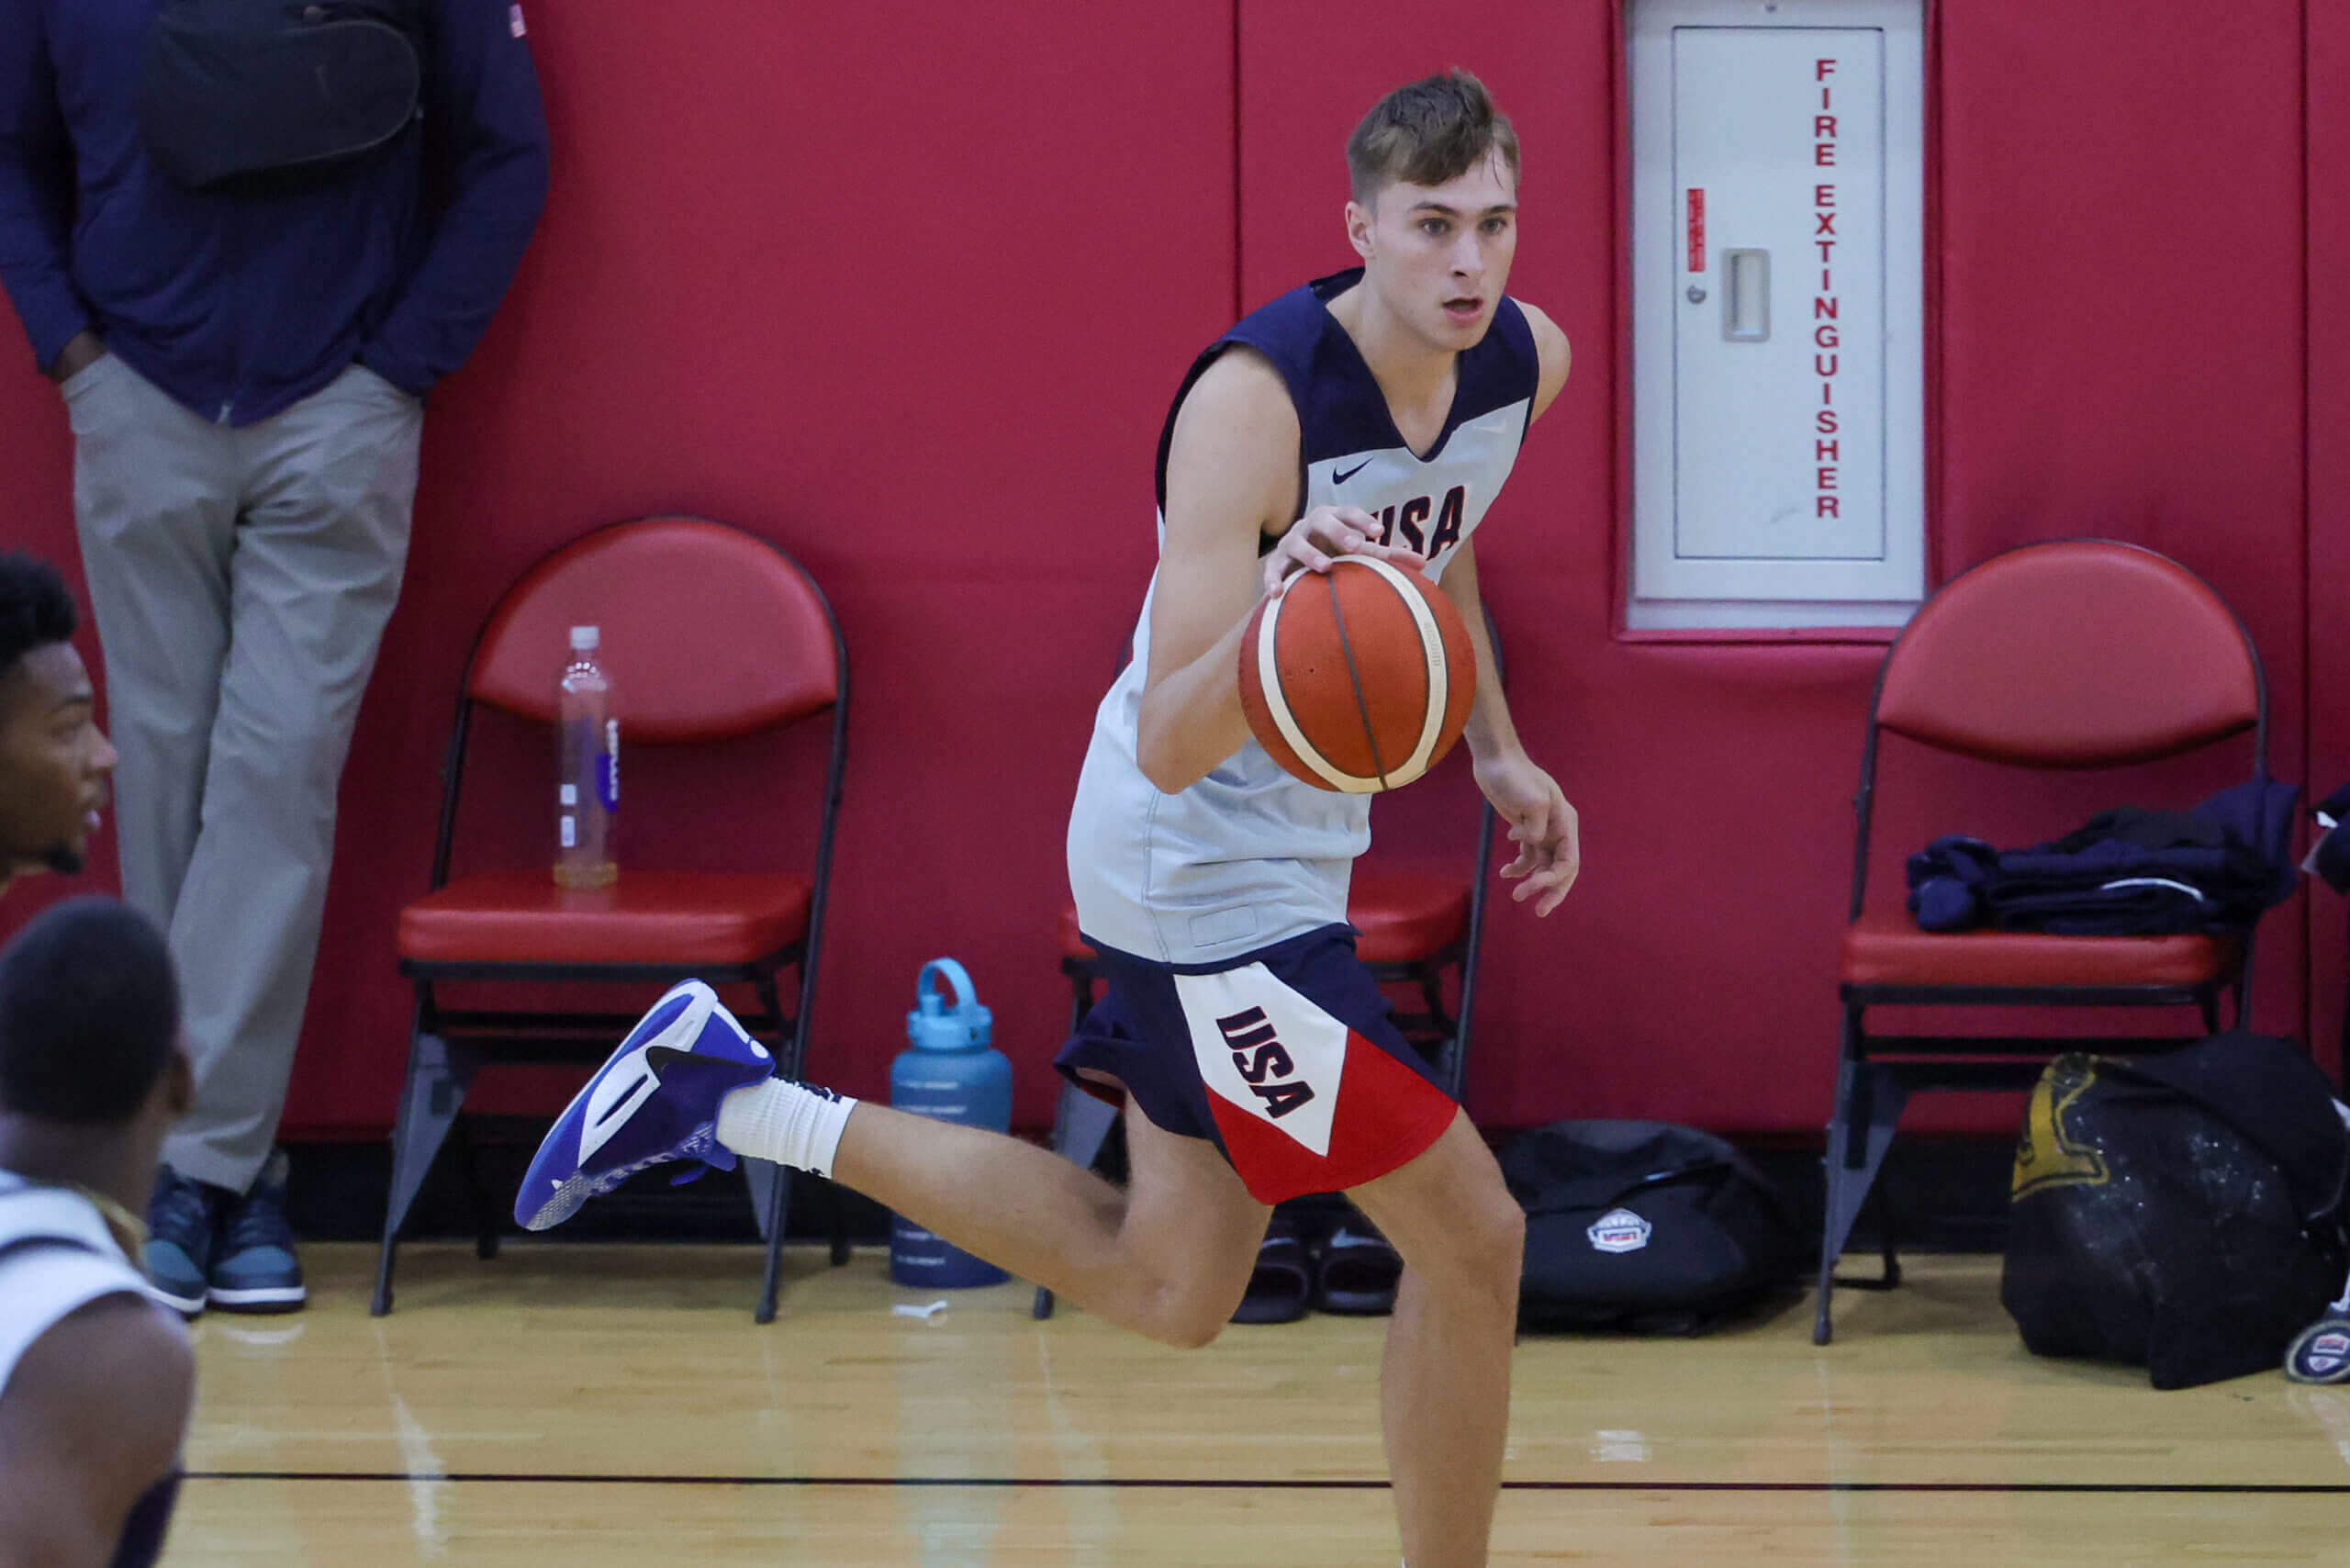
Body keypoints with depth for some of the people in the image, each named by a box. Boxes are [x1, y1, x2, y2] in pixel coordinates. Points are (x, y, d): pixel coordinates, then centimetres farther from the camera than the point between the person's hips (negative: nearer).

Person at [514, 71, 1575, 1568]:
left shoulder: (1527, 360, -4)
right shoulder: (1252, 402, -28)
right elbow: (1171, 749, -32)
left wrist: (1498, 752, 16)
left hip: (1285, 858, 9)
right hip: (1202, 872, -9)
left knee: (1165, 1287, 17)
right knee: (1472, 1234, -7)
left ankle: (732, 1100, 20)